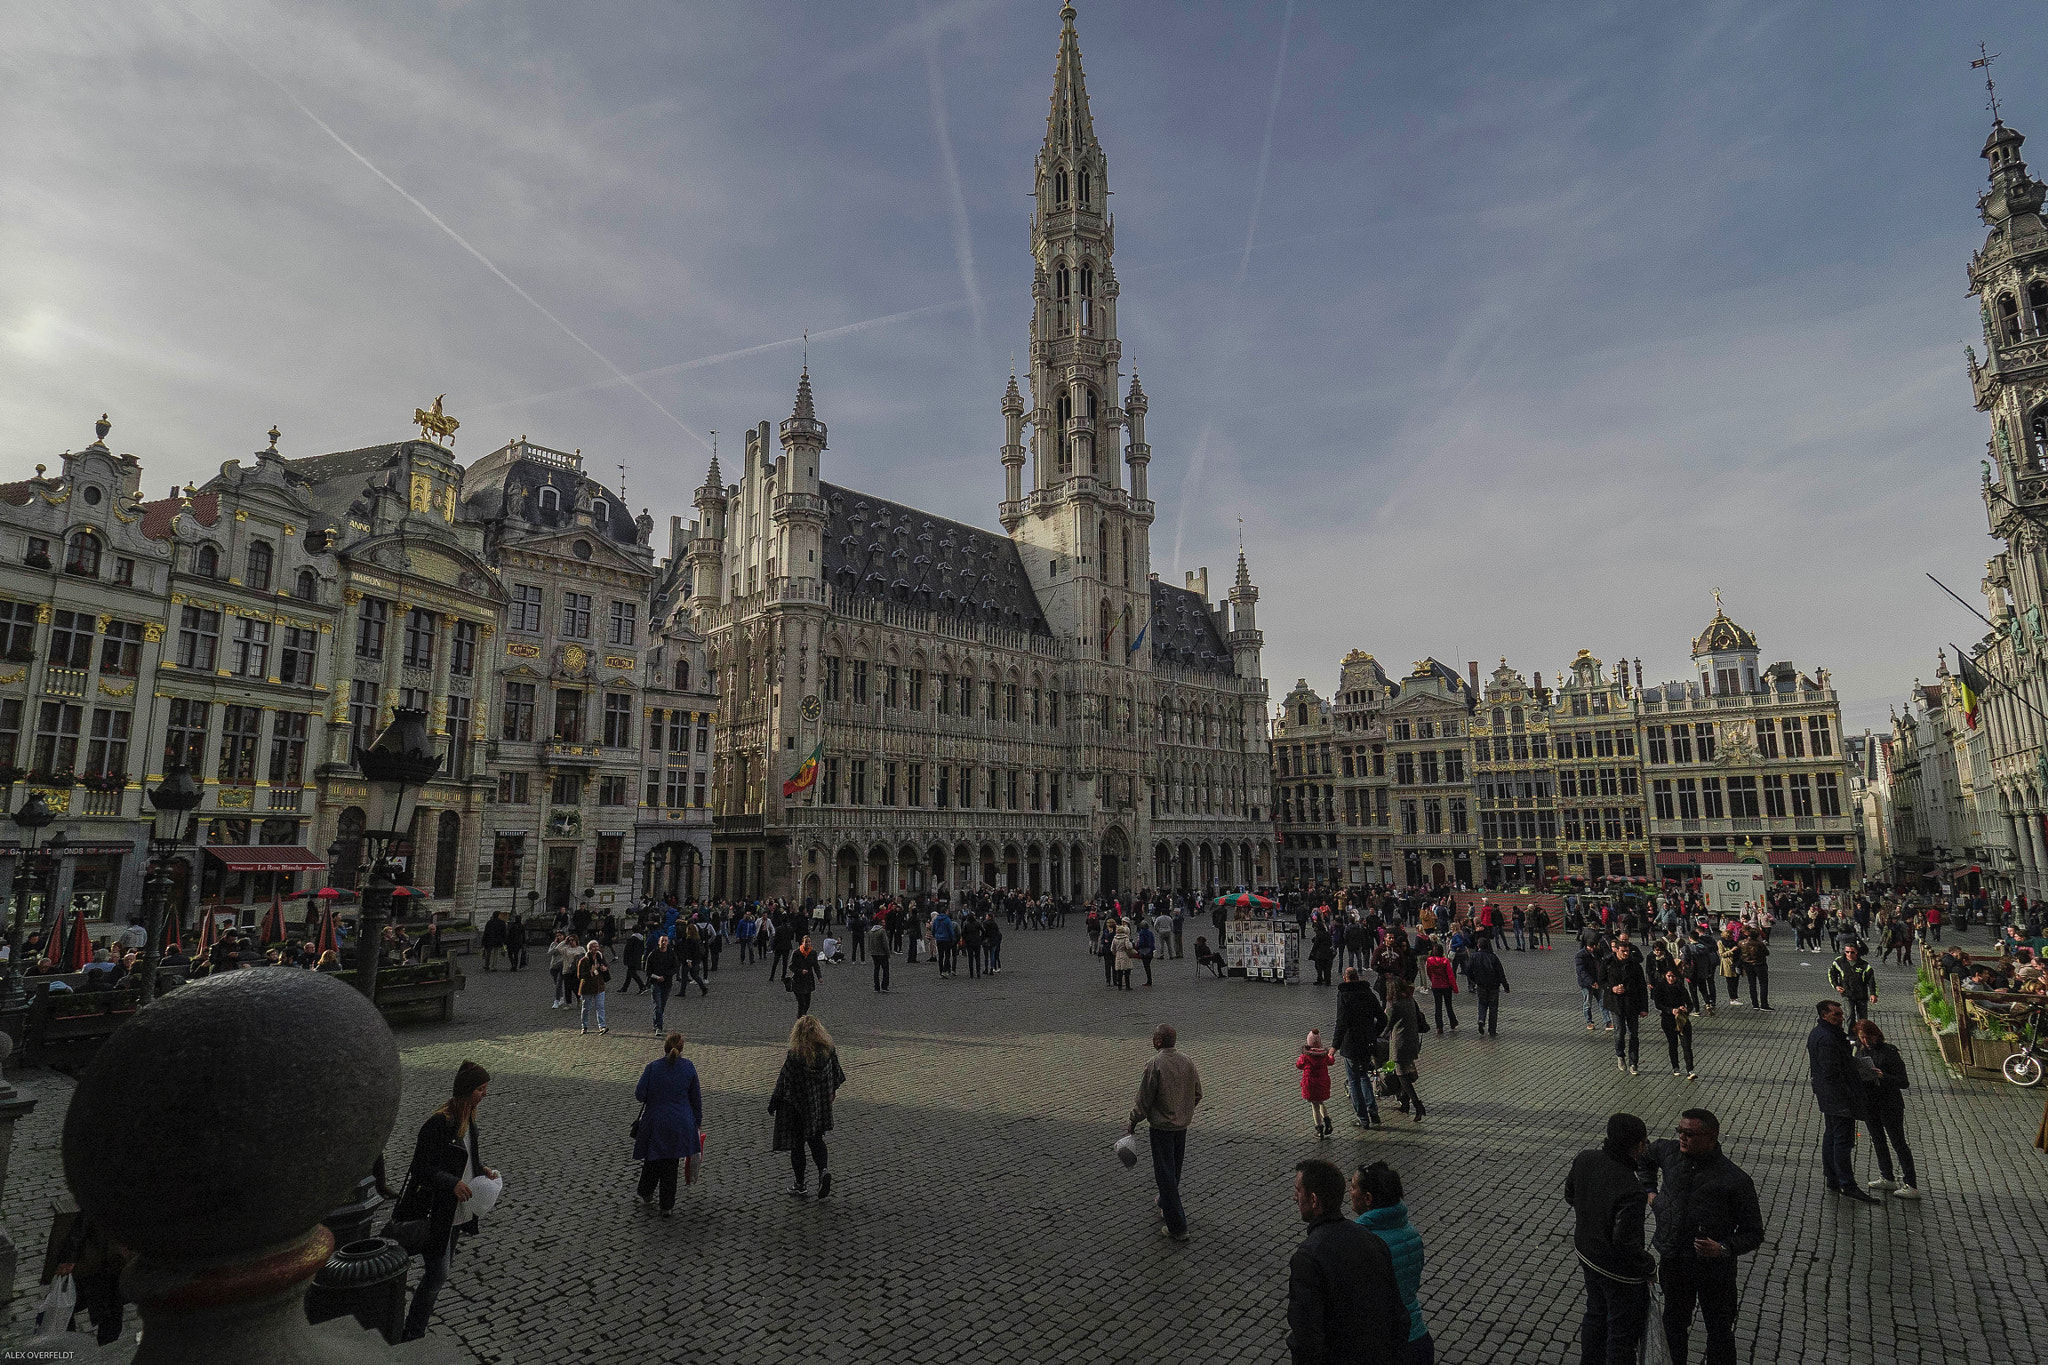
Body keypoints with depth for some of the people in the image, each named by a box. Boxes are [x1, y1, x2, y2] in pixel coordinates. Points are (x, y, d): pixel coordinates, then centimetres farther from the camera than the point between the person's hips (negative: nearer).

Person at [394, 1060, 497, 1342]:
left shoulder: (468, 1118, 4)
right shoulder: (439, 1122, -25)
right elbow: (420, 1168, -22)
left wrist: (481, 1169, 2)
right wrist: (453, 1183, -29)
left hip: (454, 1211, 9)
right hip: (433, 1211, -9)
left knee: (446, 1263, 21)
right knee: (438, 1274, -4)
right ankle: (412, 1335, 10)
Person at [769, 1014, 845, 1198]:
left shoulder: (795, 1055, -23)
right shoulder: (828, 1050, -9)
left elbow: (784, 1081, -16)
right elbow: (836, 1074, 5)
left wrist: (773, 1104, -2)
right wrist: (831, 1091, 23)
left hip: (797, 1106, -4)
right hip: (821, 1104, 4)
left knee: (797, 1143, 13)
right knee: (816, 1139, 20)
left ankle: (799, 1185, 21)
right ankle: (823, 1171, -2)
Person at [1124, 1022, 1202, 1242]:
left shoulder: (1155, 1065, -21)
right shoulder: (1187, 1063, -1)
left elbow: (1144, 1100, -15)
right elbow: (1197, 1094, 9)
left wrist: (1133, 1122, -2)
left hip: (1161, 1127, -7)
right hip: (1182, 1125, 7)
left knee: (1165, 1175, 2)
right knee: (1174, 1170, 23)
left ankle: (1177, 1227, 4)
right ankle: (1166, 1204, 45)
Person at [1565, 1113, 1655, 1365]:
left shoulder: (1585, 1159, -15)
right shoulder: (1632, 1192, -36)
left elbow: (1570, 1195, 2)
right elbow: (1625, 1243, -29)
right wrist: (1649, 1266, -10)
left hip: (1587, 1252, 7)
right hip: (1620, 1271, -7)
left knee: (1596, 1314, 30)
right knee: (1624, 1330, 18)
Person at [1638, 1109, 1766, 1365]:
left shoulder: (1736, 1181, -20)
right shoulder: (1670, 1153, -9)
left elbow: (1753, 1233, -12)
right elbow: (1644, 1155, 15)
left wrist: (1724, 1249, -27)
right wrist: (1650, 1191, 6)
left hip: (1715, 1270, -4)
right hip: (1672, 1264, 4)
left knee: (1719, 1330, 17)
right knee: (1673, 1323, 23)